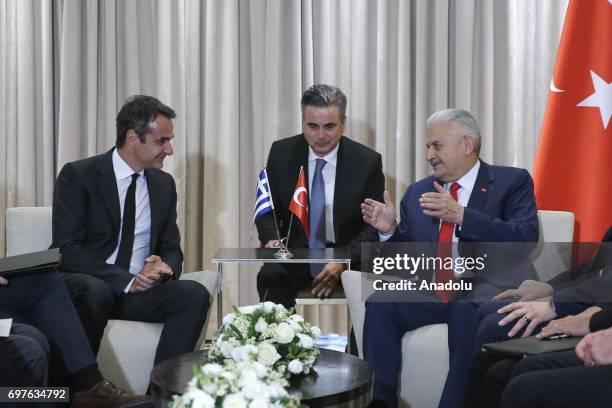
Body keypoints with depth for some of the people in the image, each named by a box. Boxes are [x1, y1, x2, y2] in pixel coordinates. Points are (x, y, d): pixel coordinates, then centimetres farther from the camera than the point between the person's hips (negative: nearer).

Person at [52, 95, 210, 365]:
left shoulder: (164, 183, 11)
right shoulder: (77, 175, -5)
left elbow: (172, 250, 14)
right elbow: (67, 249, -13)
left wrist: (164, 268, -12)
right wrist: (125, 280, -22)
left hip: (139, 289, 4)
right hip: (85, 285, -4)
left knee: (194, 294, -23)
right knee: (96, 291, -38)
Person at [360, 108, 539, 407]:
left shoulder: (512, 181, 5)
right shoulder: (417, 192, 19)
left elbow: (525, 238, -12)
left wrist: (460, 215, -21)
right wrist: (390, 230, -3)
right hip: (429, 291, 4)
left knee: (466, 310, -37)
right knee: (380, 304, -25)